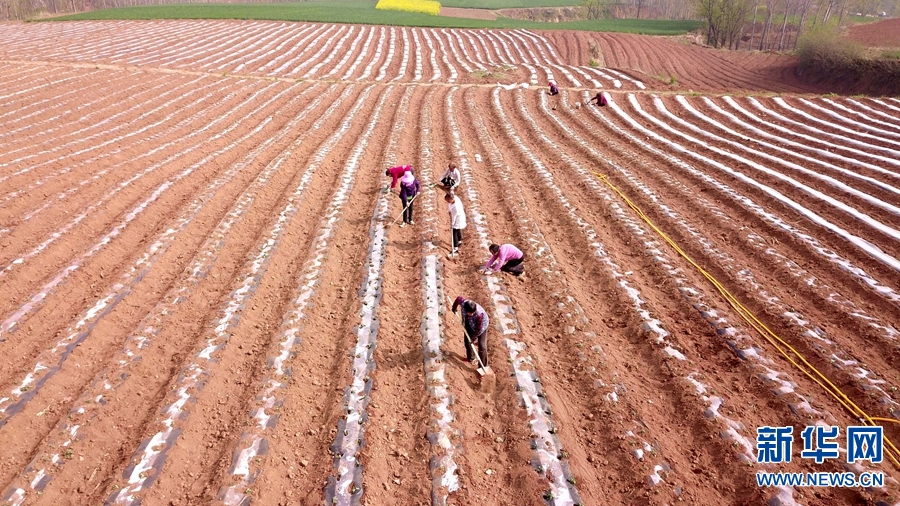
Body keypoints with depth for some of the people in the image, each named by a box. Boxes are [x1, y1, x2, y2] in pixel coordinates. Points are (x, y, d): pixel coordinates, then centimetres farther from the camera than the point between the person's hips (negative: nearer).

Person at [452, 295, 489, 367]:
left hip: (481, 326, -5)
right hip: (469, 325, 5)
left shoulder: (479, 314, -45)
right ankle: (470, 358, 43)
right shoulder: (463, 303, -35)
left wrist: (473, 338, -18)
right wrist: (454, 308, 9)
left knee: (482, 346, -8)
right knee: (467, 341, 17)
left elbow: (479, 329, -30)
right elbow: (459, 298, -8)